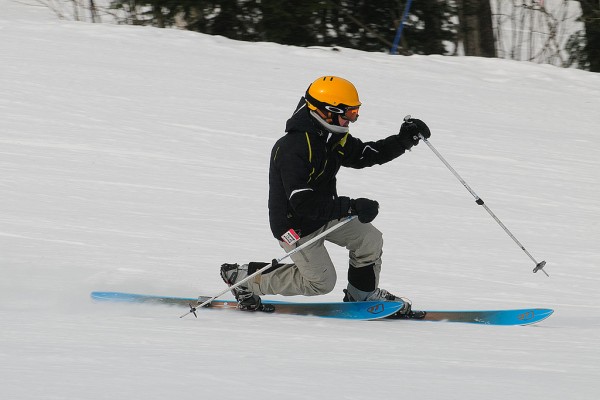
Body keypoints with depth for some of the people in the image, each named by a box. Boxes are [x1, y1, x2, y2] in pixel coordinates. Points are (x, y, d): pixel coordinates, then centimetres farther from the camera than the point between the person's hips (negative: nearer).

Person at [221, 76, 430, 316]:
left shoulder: (333, 136, -5)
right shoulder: (293, 148, -34)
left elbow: (363, 154, 9)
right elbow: (304, 204, -37)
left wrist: (404, 140, -5)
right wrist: (351, 207, -38)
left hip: (325, 214, 8)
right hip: (297, 225, -8)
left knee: (370, 240, 0)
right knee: (322, 282, 0)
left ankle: (362, 294, 26)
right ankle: (242, 277, 10)